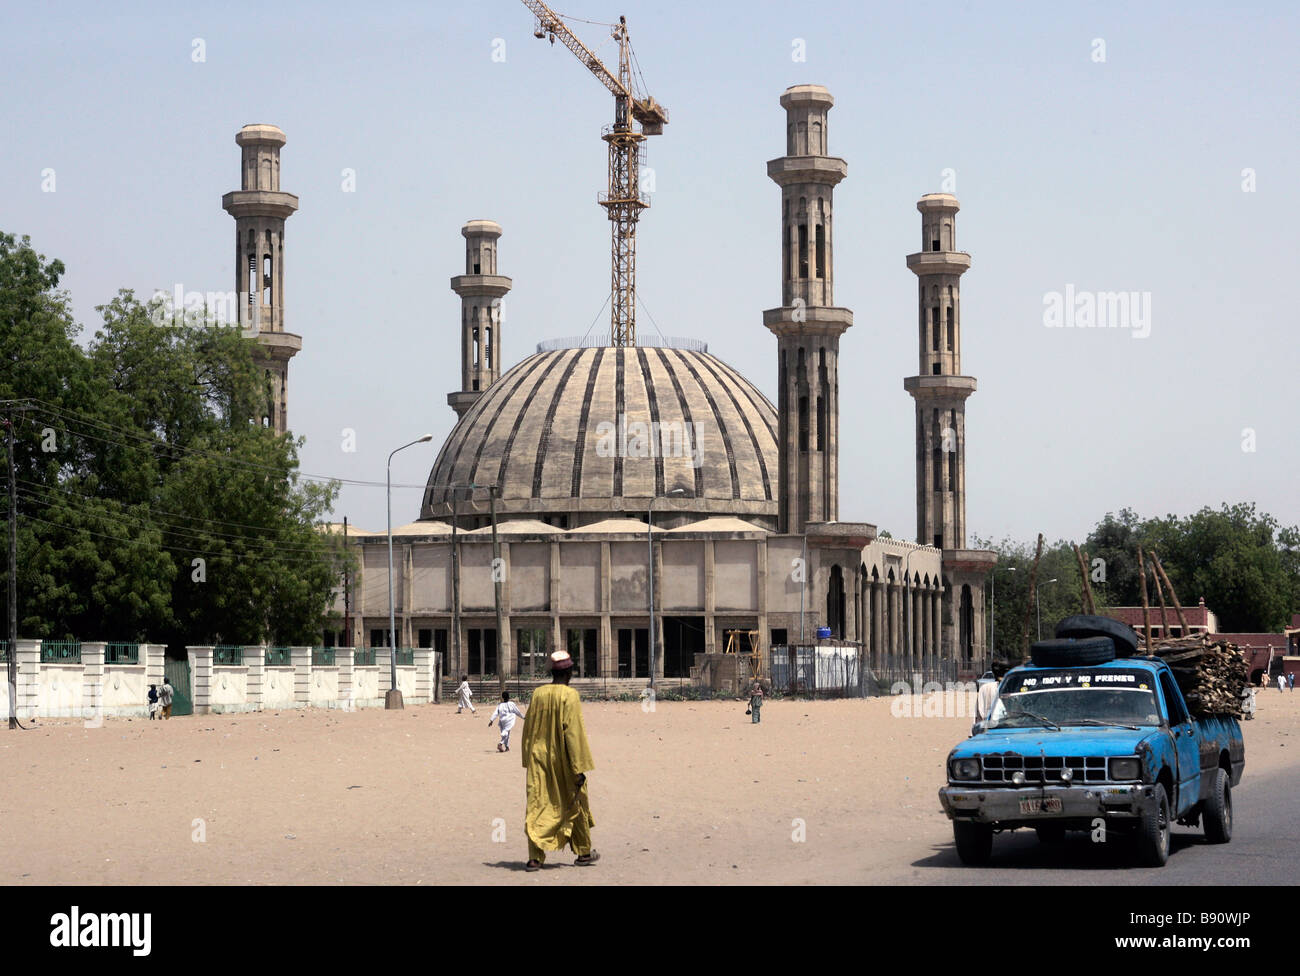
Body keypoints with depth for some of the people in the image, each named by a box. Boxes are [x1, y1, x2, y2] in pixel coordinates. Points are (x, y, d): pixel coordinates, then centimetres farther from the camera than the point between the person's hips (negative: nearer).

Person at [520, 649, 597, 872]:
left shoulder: (537, 694, 1)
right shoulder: (569, 696, -13)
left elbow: (528, 730, 8)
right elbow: (574, 733, -16)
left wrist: (528, 760, 18)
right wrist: (580, 768, -13)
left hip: (539, 761, 3)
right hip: (563, 762, -3)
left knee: (538, 807, 2)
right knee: (576, 804, 14)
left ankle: (535, 857, -9)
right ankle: (584, 852, 25)